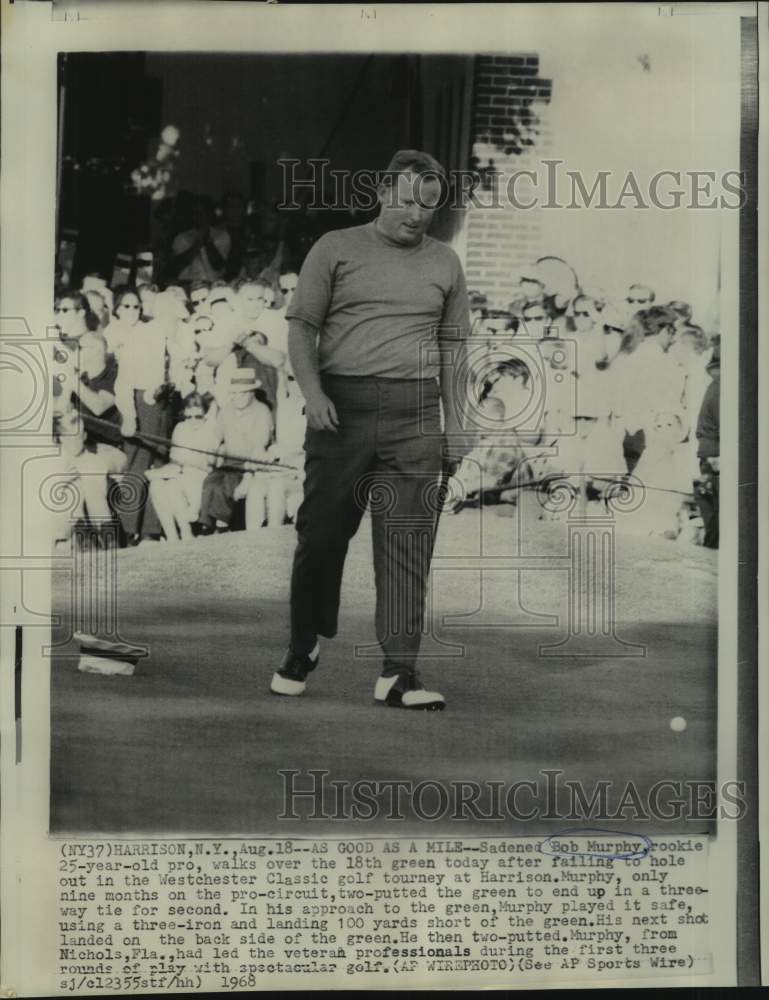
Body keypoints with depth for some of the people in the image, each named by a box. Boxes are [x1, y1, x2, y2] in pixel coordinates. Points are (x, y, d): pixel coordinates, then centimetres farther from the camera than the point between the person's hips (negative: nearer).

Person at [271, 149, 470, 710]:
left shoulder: (445, 263, 16)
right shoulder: (336, 248, 8)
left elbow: (452, 346, 18)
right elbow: (302, 326, 4)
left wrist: (454, 418, 10)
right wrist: (312, 391, -10)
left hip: (414, 416, 2)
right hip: (341, 406, -2)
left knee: (407, 542, -2)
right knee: (322, 531, 2)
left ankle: (399, 673, 2)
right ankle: (304, 648, 22)